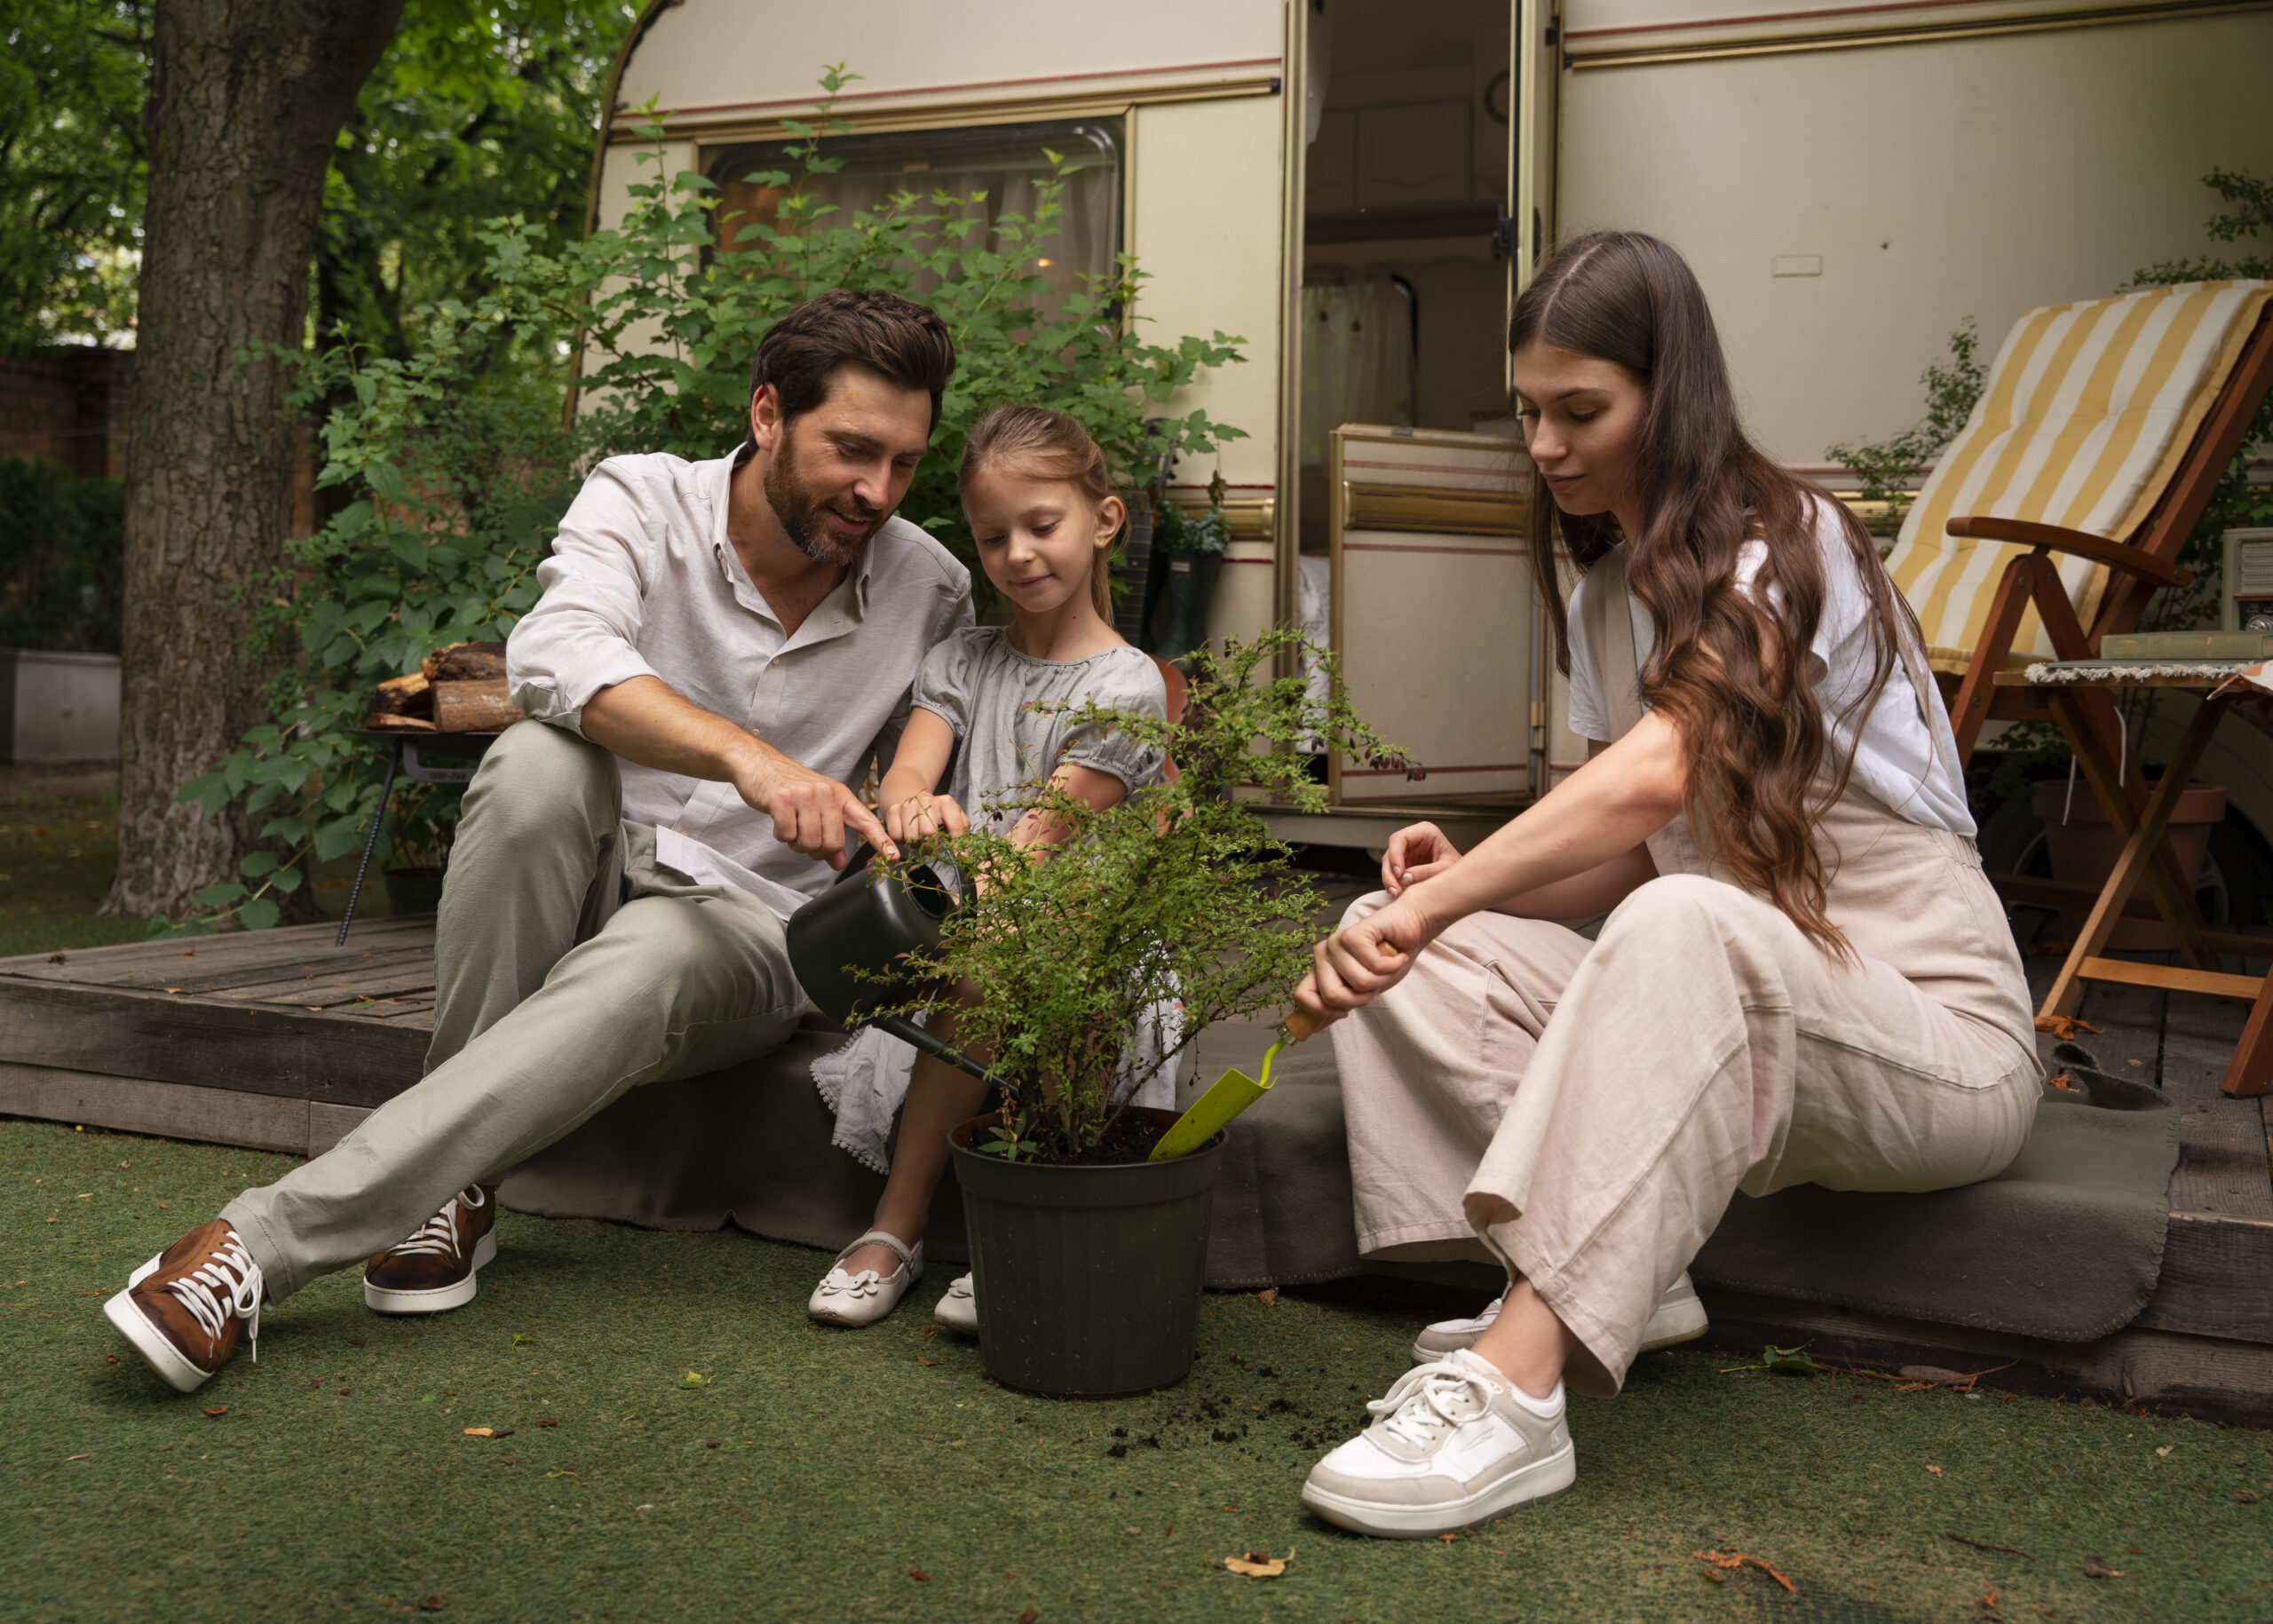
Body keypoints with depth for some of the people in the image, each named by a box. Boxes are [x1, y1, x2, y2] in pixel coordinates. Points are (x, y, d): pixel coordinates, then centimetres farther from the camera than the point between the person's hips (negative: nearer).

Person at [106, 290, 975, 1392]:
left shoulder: (934, 593, 1)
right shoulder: (640, 502, -6)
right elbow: (557, 656, -29)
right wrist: (750, 758, -44)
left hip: (747, 928, 0)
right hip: (588, 877, 1)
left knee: (636, 973, -37)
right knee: (541, 762, -34)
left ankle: (262, 1244, -37)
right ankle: (456, 1181, -23)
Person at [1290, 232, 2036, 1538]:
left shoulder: (1786, 539, -12)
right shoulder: (1607, 592, 14)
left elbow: (1660, 774, -29)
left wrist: (1435, 908, -34)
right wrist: (1468, 882, -4)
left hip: (1940, 1030, -8)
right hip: (1722, 1012, 8)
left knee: (1686, 927, -40)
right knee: (1392, 937, -8)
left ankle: (1520, 1382, -42)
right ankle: (1605, 1281, -22)